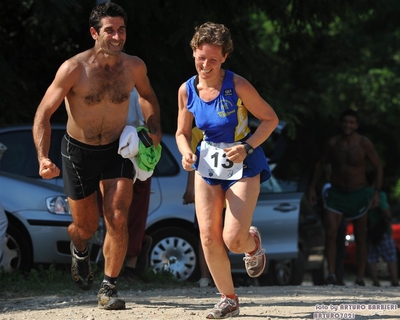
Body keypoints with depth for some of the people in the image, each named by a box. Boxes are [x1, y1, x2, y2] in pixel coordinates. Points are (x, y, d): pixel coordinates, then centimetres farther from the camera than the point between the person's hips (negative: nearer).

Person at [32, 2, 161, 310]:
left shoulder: (134, 66, -10)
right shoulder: (74, 69, -21)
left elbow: (147, 96, 15)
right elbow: (43, 114, -17)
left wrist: (155, 129, -1)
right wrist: (43, 158, -29)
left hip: (117, 149, 2)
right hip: (78, 152, -2)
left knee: (118, 220, -14)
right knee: (86, 225, 12)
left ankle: (109, 288, 0)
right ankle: (80, 249, 49)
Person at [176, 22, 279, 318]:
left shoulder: (237, 86, -17)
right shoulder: (187, 90, -4)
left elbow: (270, 118, -9)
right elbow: (183, 132, 8)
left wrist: (247, 147, -22)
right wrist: (186, 152, -14)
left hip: (242, 166, -4)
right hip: (207, 164, 4)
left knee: (233, 239, -11)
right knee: (208, 237, -4)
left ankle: (253, 242, 28)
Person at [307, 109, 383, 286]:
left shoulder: (364, 143, -11)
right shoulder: (333, 143, -4)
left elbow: (378, 167, -4)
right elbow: (320, 164, 10)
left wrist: (377, 192, -13)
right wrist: (312, 188, 8)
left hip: (358, 195, -1)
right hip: (336, 194, 1)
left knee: (360, 238, 6)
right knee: (330, 234, -14)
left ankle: (360, 277, 11)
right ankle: (331, 275, -15)